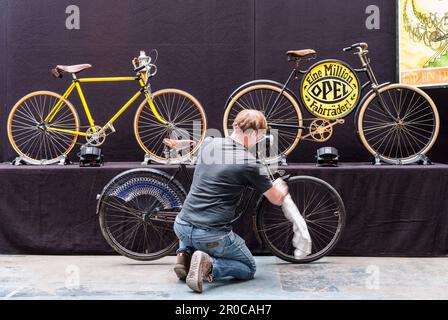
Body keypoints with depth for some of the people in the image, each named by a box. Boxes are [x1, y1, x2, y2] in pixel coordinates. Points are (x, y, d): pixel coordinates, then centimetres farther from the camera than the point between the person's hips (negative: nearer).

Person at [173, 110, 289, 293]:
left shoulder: (207, 144, 5)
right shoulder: (249, 163, -10)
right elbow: (276, 199, 4)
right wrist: (283, 188, 28)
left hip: (181, 228, 5)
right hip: (211, 236, -5)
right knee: (249, 269, 18)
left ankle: (185, 254, 13)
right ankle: (209, 264, -9)